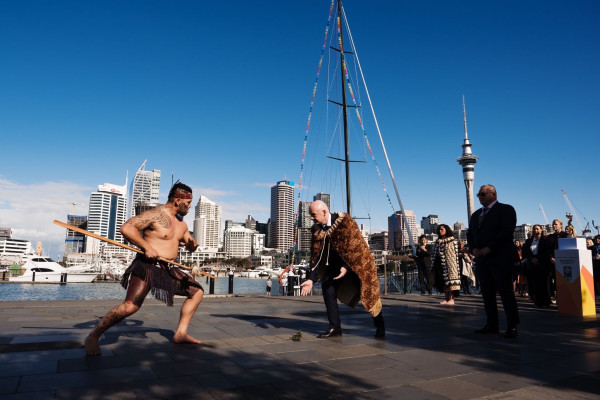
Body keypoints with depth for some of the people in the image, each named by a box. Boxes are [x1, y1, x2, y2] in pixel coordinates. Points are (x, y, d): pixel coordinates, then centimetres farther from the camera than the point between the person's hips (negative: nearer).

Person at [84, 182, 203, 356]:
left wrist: (192, 244, -1)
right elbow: (126, 228, -20)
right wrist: (147, 247, -25)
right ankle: (93, 337, -2)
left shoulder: (180, 223, 15)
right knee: (130, 306, -23)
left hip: (168, 270, 9)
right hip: (147, 266, -9)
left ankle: (181, 333, 14)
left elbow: (190, 246, 24)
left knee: (197, 291, 10)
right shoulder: (156, 214, -11)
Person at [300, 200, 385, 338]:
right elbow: (317, 256, -3)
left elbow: (355, 247, -23)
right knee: (328, 289, -9)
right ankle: (335, 328, 4)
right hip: (335, 265, 6)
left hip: (356, 264, -5)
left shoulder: (345, 222, -22)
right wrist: (311, 279, -11)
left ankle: (379, 325, 22)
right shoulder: (317, 229, -5)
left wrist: (346, 267, -31)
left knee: (367, 293, -2)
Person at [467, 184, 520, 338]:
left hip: (501, 258, -7)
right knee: (487, 293, 7)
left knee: (506, 291, -5)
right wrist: (473, 248, -1)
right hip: (482, 259, 7)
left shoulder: (506, 210, 0)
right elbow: (470, 234, 18)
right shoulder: (476, 214, 21)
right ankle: (492, 324, 13)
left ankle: (512, 327, 1)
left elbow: (507, 231, -13)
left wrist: (489, 248, -17)